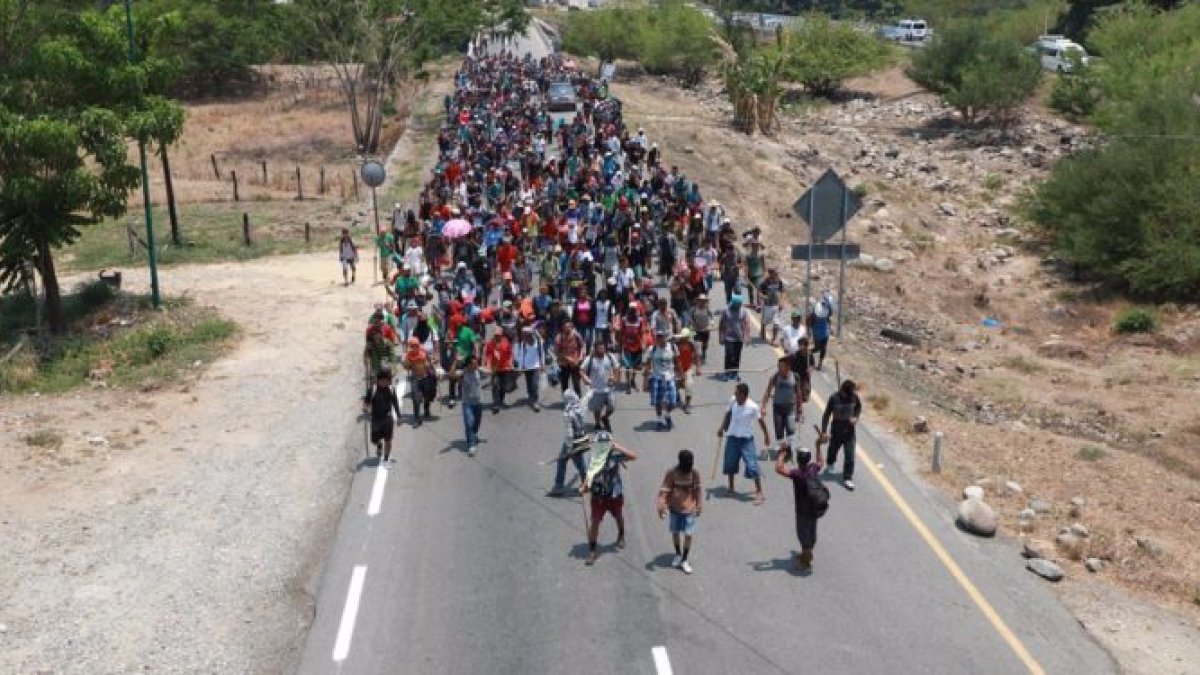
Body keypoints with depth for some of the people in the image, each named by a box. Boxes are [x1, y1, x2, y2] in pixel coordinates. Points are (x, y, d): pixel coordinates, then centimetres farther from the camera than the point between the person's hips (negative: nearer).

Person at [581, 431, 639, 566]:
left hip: (615, 495, -1)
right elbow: (589, 475, 6)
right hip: (598, 495, 1)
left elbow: (633, 456, -30)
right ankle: (592, 551, 5)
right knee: (594, 521, -4)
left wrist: (618, 447, -31)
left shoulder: (615, 455, -16)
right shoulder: (594, 458, -5)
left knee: (618, 517, 24)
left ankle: (621, 536, 54)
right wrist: (584, 487, -10)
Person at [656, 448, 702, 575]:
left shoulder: (695, 473, -9)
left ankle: (684, 560, 14)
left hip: (689, 509, 0)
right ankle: (678, 554, 39)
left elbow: (697, 491, 3)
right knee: (675, 532, 15)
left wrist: (699, 506, 10)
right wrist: (662, 507, -21)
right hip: (675, 508, 0)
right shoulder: (672, 473, -14)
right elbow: (664, 491, -14)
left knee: (688, 535, -1)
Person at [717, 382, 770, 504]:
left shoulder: (753, 407, -21)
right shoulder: (733, 401, -10)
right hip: (732, 437, 5)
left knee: (752, 465, -8)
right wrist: (722, 428, 9)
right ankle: (731, 488, 33)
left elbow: (761, 420, -7)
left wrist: (766, 435, 1)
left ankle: (759, 492, 2)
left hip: (746, 439, -5)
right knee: (730, 463, 13)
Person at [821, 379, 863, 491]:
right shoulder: (834, 398, -21)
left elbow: (859, 407, 9)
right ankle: (830, 463, 54)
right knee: (833, 449, 22)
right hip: (836, 430, -1)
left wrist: (856, 417, -11)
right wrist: (824, 431, -15)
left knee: (850, 455, -4)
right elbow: (827, 415, -14)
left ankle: (847, 478, 4)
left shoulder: (854, 397, -13)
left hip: (849, 430, 1)